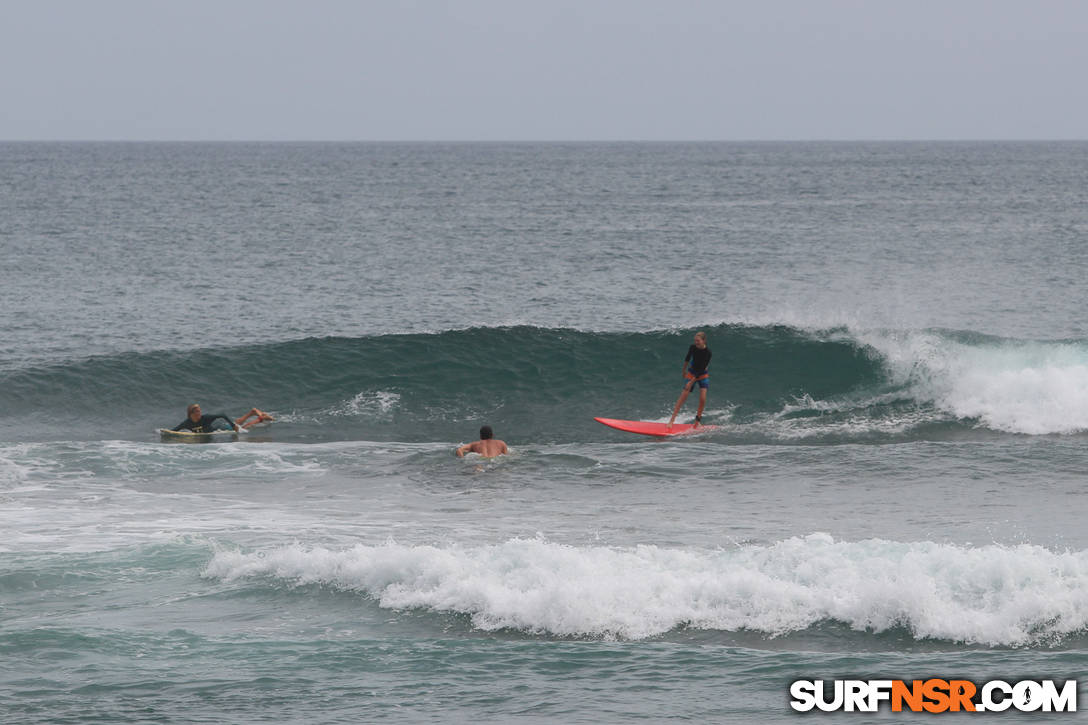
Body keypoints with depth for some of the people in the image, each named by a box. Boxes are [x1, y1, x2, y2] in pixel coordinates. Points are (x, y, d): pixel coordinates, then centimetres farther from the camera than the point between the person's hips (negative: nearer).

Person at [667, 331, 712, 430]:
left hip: (703, 375, -2)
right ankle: (672, 420, -14)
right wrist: (684, 370, 24)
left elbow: (702, 369, -24)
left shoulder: (707, 352, -22)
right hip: (692, 373, 2)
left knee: (702, 398, -17)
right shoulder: (693, 348, -12)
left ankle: (698, 420, 5)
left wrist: (691, 382, -26)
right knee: (683, 397, -10)